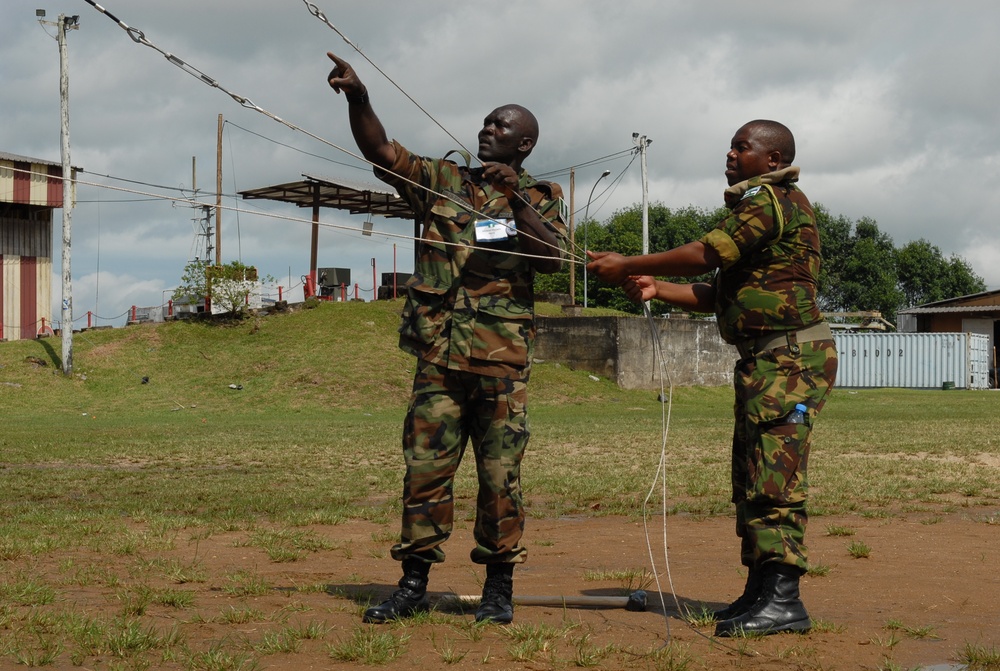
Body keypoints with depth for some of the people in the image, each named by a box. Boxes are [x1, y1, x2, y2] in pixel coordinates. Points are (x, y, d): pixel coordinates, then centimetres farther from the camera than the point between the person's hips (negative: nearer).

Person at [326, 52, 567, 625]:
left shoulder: (541, 197, 9)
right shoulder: (442, 181, 14)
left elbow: (553, 258, -8)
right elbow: (381, 151, 3)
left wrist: (516, 199, -17)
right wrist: (358, 97, -13)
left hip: (502, 358, -2)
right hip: (439, 354, 2)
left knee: (500, 473, 1)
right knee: (424, 466, 2)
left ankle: (500, 587, 11)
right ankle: (414, 584, 9)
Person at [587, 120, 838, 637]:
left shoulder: (772, 198, -10)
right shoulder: (758, 206, 23)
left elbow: (705, 255, -18)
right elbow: (719, 296, 21)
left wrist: (627, 264, -10)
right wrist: (657, 290, 10)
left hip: (789, 358, -11)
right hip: (762, 360, 11)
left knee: (775, 476, -14)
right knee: (751, 479, 11)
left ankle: (784, 601, -15)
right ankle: (759, 593, 17)